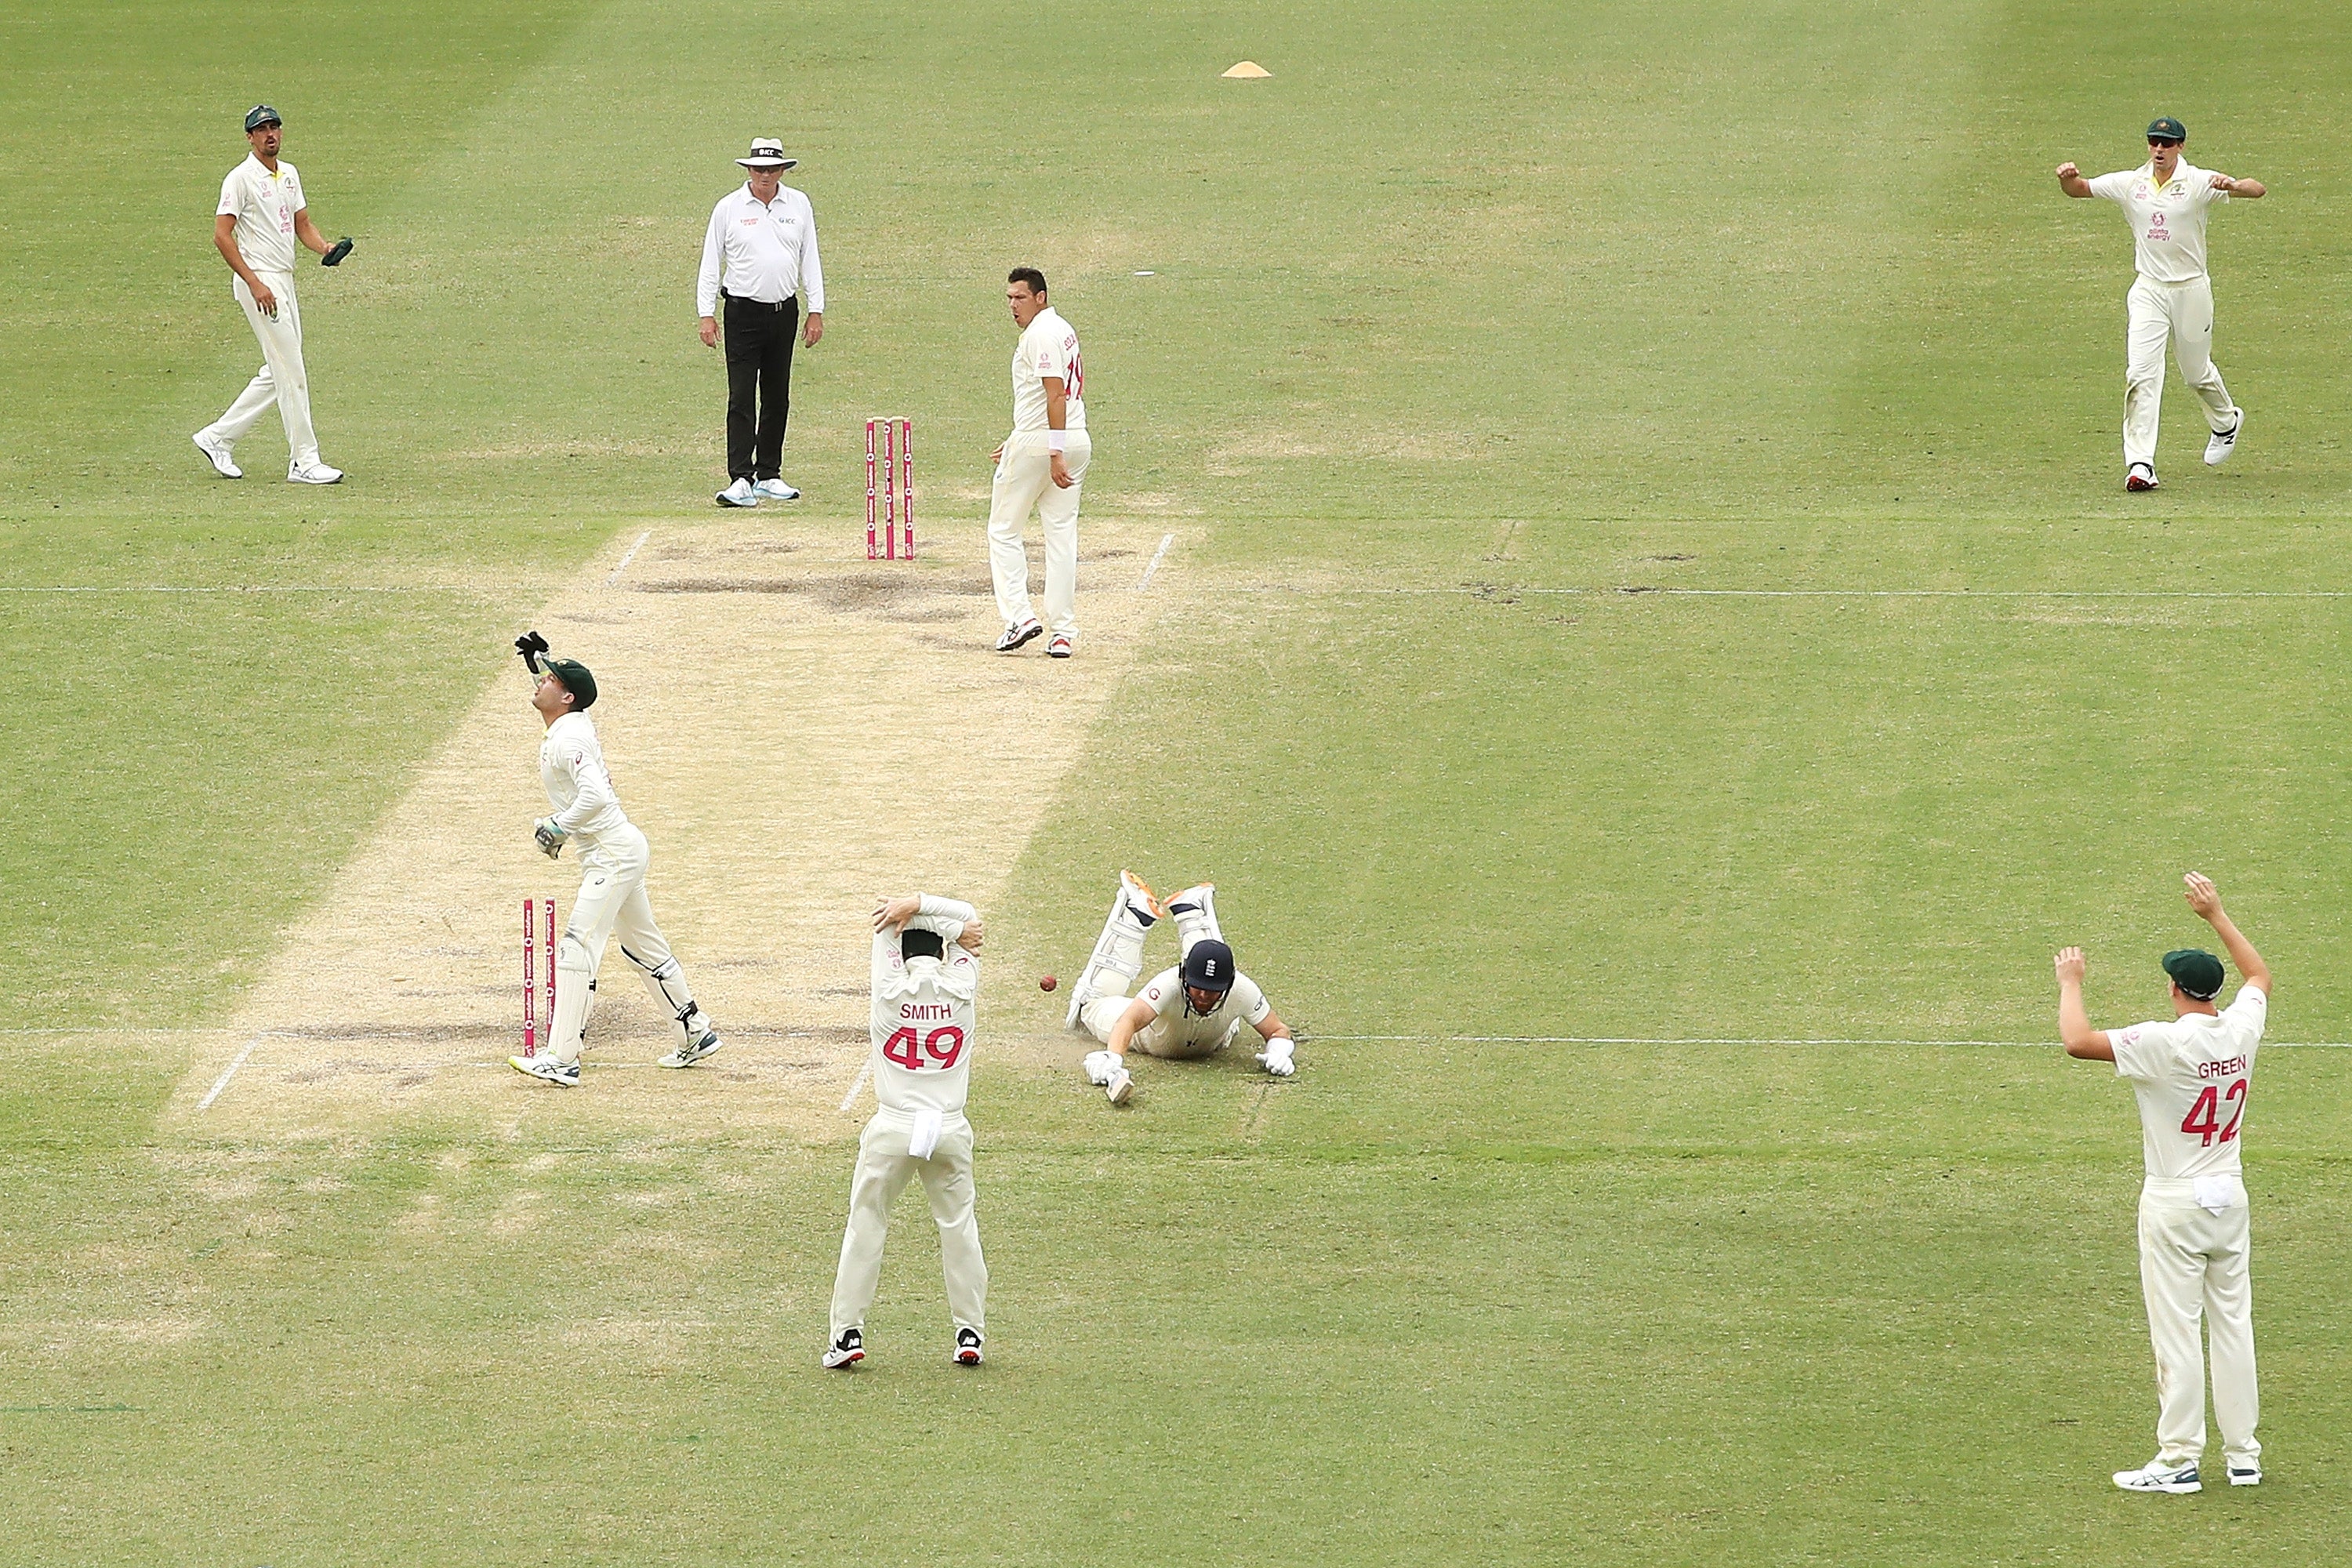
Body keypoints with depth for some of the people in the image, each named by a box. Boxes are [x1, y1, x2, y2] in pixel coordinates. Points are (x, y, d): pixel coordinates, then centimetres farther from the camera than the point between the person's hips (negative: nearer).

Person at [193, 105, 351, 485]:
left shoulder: (289, 175, 15)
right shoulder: (241, 179, -10)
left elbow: (302, 223, 21)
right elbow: (222, 236, -15)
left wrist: (325, 247, -2)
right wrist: (255, 283, -21)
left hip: (284, 282, 9)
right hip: (258, 280, -9)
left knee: (278, 375, 12)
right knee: (291, 374, -9)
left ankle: (218, 438, 21)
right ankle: (304, 462, -6)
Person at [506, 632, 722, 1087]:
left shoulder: (566, 739, -19)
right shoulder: (578, 723, 9)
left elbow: (595, 795, -32)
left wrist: (559, 828, -21)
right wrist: (536, 656, 21)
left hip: (612, 854, -11)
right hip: (620, 850, 11)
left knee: (577, 946, -14)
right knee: (644, 947, 19)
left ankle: (562, 1059, -20)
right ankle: (695, 1035, 29)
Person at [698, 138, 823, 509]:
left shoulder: (798, 206, 7)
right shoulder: (728, 209, -1)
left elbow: (809, 260, 12)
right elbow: (710, 265, 2)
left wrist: (816, 311, 7)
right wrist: (707, 315, -5)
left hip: (784, 311, 3)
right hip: (744, 311, -3)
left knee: (777, 398, 8)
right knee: (741, 398, -10)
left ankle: (769, 476, 16)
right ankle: (740, 480, -14)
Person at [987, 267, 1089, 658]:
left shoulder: (1040, 334, -12)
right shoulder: (1063, 330, 18)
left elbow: (1056, 395, -22)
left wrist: (1054, 453, -27)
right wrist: (1017, 444, 29)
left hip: (1037, 443, -9)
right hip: (1078, 442, 9)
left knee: (1004, 530, 4)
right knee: (1062, 535, 7)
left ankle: (1019, 615, -6)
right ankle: (1064, 633, 4)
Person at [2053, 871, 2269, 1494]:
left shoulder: (2165, 1043, -19)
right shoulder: (2241, 1030, 0)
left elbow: (2078, 1041, -24)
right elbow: (2260, 974, 22)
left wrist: (2071, 983, -7)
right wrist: (2217, 916, 28)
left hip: (2175, 1201, -6)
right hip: (2229, 1196, 6)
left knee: (2176, 1332, -4)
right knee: (2233, 1322, 11)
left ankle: (2179, 1460, -3)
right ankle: (2243, 1455, 13)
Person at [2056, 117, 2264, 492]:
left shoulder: (2198, 183, -9)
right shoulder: (2130, 183, 2)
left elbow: (2257, 190, -19)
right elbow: (2078, 189, 8)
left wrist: (2231, 186, -43)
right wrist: (2067, 177, -17)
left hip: (2190, 289, -2)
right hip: (2148, 290, 2)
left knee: (2197, 372, 13)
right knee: (2141, 373, -13)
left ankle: (2226, 422, 46)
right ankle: (2140, 462, -16)